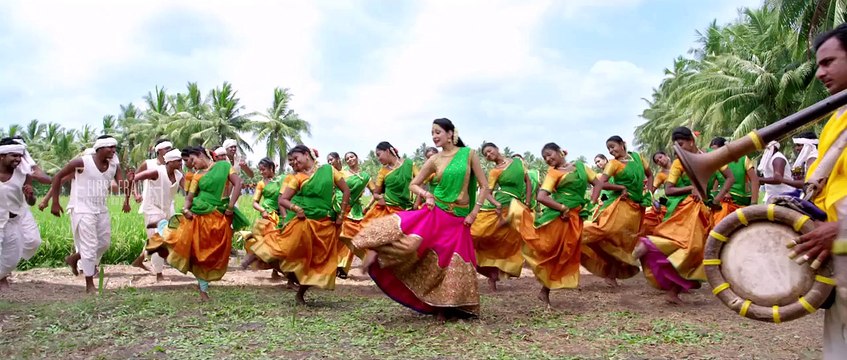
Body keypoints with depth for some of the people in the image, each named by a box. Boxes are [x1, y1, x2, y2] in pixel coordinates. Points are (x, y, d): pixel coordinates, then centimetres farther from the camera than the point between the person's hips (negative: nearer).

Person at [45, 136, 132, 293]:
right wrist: (55, 202, -9)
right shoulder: (82, 162, -15)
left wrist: (129, 181, -35)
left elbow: (123, 185, -10)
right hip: (84, 211, -6)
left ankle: (74, 258, 40)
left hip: (102, 211, 6)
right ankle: (90, 285, 7)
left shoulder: (114, 167, 0)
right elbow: (58, 177, -8)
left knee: (104, 244, 16)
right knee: (90, 246, -4)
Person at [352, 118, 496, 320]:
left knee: (454, 263, 1)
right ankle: (375, 252, -5)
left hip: (459, 219, 0)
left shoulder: (469, 154, 0)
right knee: (410, 243, -25)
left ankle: (444, 307, 17)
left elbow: (484, 186, 2)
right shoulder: (434, 160, 3)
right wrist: (426, 194, -7)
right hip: (435, 213, 0)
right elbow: (413, 184, 12)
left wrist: (474, 212, -4)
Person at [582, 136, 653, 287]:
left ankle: (612, 275, 14)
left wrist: (649, 194, 8)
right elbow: (600, 183, -18)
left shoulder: (637, 157, 8)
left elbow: (649, 175, 20)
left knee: (624, 241, 7)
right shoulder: (613, 163, -6)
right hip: (620, 205, -5)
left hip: (637, 208, 5)